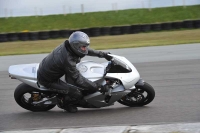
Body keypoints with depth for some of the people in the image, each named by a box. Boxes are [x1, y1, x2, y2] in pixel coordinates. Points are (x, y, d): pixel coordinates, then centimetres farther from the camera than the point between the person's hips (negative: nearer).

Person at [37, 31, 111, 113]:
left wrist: (102, 54, 13)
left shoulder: (68, 45, -10)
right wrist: (98, 87, -24)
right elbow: (78, 80, -26)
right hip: (47, 80, -9)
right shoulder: (68, 60, -34)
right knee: (77, 95, -12)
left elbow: (84, 50, 11)